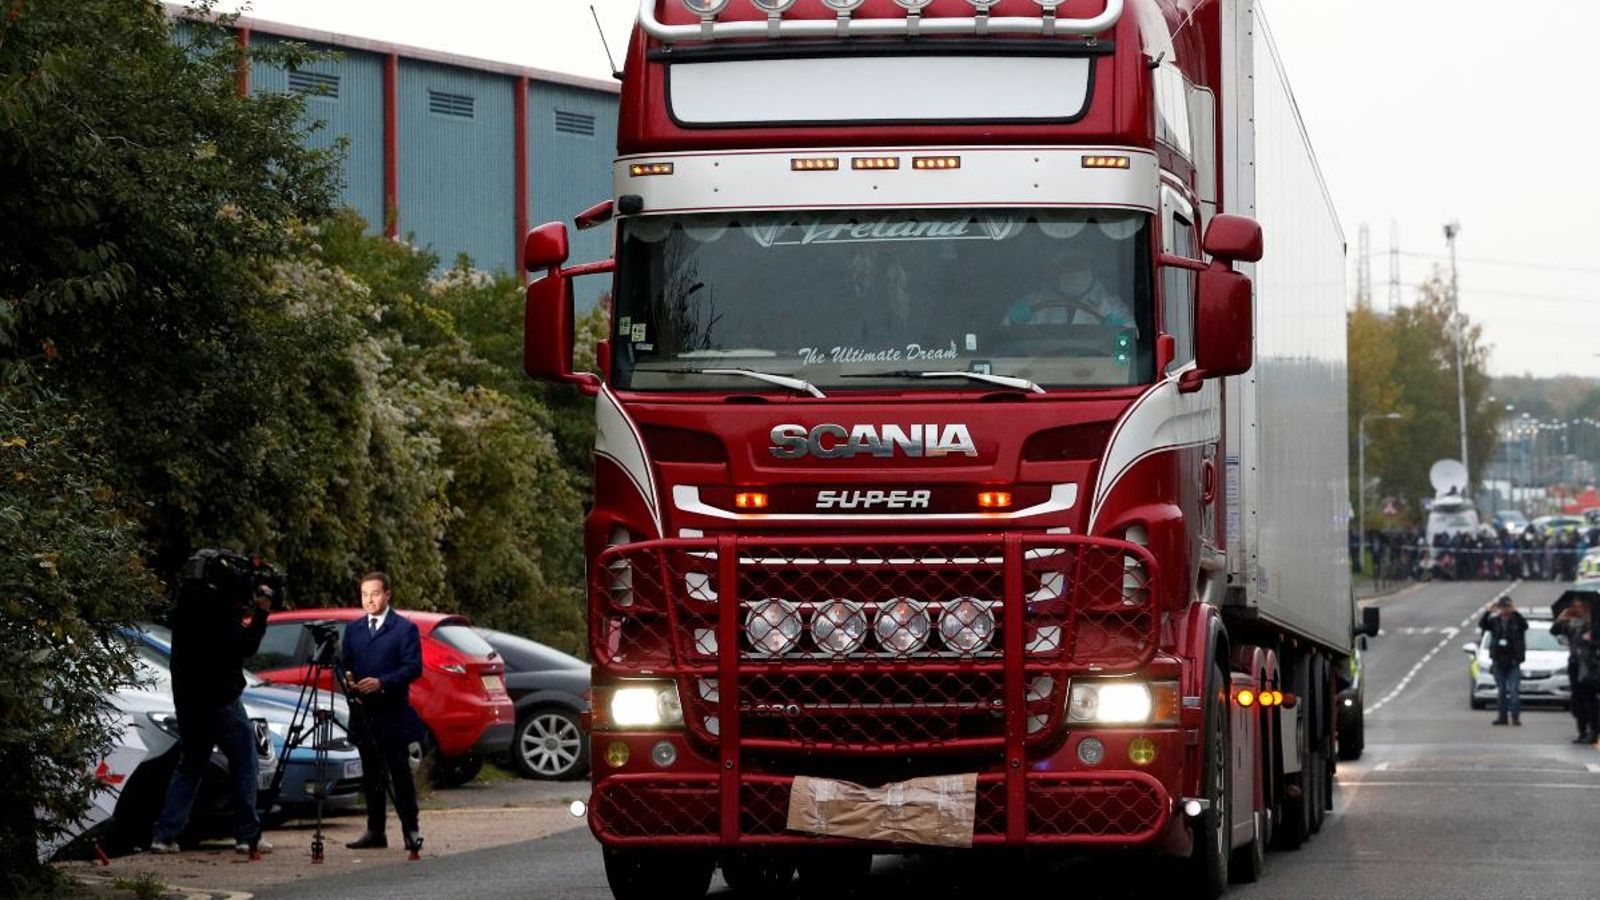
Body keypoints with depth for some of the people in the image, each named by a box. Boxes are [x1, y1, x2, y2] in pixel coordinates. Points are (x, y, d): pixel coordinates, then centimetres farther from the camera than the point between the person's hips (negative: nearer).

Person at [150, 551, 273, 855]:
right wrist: (260, 614, -2)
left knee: (189, 766, 14)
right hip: (220, 699, -7)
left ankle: (164, 835, 4)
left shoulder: (185, 604, 9)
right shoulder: (219, 604, -15)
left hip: (187, 700, 7)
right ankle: (248, 836, 1)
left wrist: (249, 608, 11)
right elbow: (245, 646, -12)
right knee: (245, 765, 3)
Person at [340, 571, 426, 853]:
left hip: (393, 713, -5)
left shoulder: (404, 629, -1)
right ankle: (375, 831, 10)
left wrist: (382, 683, -19)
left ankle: (411, 830, -2)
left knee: (400, 772, -5)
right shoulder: (353, 630, 15)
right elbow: (345, 665, 16)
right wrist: (347, 680, -7)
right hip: (363, 712, 5)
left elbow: (413, 668, -8)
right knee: (371, 774, 7)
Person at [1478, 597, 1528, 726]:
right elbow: (1482, 624, -11)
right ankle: (1502, 716, 13)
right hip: (1498, 661, 3)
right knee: (1501, 690, 8)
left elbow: (1524, 625, -22)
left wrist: (1514, 612, -30)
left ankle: (1515, 716, -8)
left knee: (1514, 690, -8)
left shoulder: (1516, 620, -1)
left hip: (1513, 662, -3)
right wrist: (1488, 612, -25)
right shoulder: (1494, 620, 5)